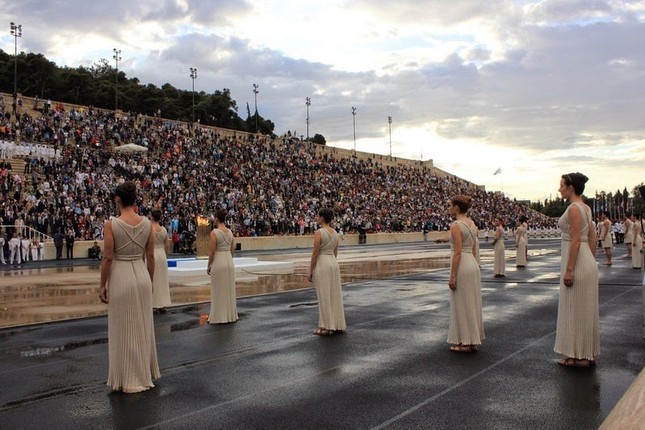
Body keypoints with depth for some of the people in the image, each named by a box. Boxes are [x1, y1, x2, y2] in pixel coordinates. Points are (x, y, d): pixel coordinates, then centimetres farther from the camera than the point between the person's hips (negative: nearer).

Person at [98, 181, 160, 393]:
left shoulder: (111, 224, -13)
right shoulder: (147, 223, -1)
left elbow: (108, 258, -12)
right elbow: (150, 256, 4)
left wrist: (102, 285, -3)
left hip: (120, 277, -4)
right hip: (142, 275, 4)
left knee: (123, 329, 6)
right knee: (143, 326, 16)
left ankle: (130, 379, 14)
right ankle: (145, 374, 27)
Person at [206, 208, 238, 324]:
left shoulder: (214, 232, -13)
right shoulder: (230, 232, 5)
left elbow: (212, 251, -13)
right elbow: (232, 250, 11)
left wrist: (209, 266, -3)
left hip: (218, 262, -6)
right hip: (229, 261, 6)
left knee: (219, 290, 2)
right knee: (229, 289, 12)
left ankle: (220, 316, 7)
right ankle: (230, 315, 17)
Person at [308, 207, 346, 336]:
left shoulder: (319, 232, -13)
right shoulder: (335, 232, 9)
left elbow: (315, 253, -14)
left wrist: (310, 271, -8)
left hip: (321, 264, -7)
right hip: (334, 263, 7)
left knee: (324, 296, -1)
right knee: (335, 295, 11)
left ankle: (326, 327, 3)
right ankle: (338, 325, 16)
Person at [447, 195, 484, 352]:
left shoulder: (456, 225, -15)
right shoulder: (472, 224, 11)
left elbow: (457, 252, -19)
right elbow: (474, 249, 15)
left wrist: (452, 276, -17)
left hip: (462, 266, -9)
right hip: (473, 264, 9)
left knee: (462, 305, 0)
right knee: (471, 303, 14)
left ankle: (466, 343, 6)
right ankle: (473, 339, 21)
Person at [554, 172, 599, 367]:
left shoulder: (574, 208, -16)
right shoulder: (586, 208, 13)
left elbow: (575, 240, -20)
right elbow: (593, 238, 16)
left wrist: (569, 269, -20)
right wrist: (590, 261, 20)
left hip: (577, 261, -10)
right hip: (587, 262, 10)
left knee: (576, 308, -1)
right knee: (584, 309, 14)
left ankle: (579, 356, 7)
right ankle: (588, 354, 22)